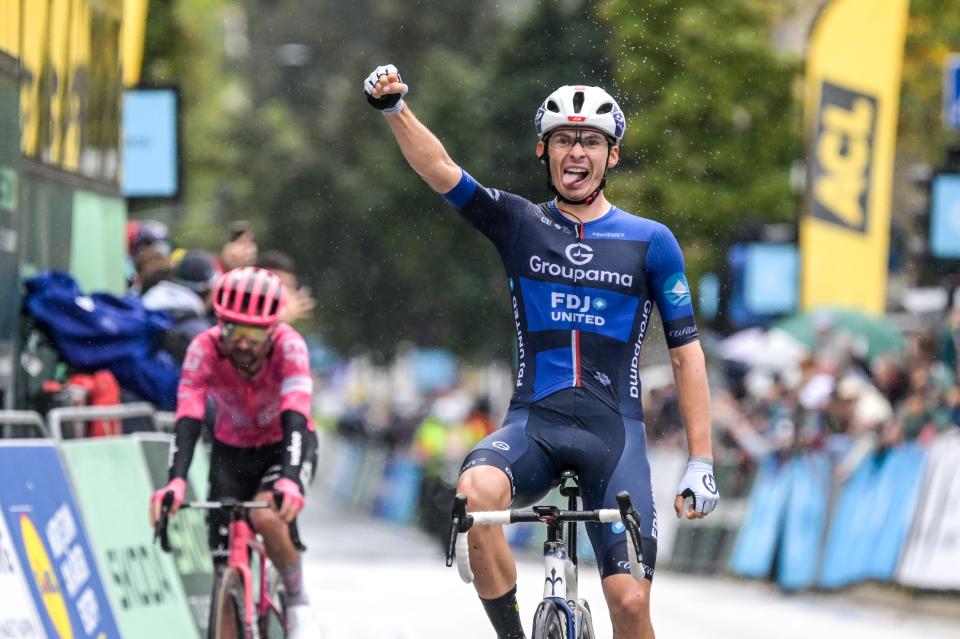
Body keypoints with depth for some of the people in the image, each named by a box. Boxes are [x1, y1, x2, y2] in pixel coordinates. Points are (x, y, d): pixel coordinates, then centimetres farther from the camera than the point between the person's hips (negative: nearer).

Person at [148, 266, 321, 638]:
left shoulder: (288, 346, -30)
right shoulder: (205, 349, -27)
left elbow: (295, 420, -40)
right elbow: (188, 421, -36)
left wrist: (290, 481, -58)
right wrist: (176, 482, -53)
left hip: (285, 445, -2)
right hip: (232, 450, 2)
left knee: (266, 516, -32)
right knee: (227, 573, -8)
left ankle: (297, 601, -7)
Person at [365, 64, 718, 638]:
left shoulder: (651, 242, 5)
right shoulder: (519, 224, 8)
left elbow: (687, 352, 6)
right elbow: (440, 170, -6)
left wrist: (702, 463, 0)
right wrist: (394, 108, -24)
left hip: (614, 431, 0)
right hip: (534, 422, 0)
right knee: (477, 491, -34)